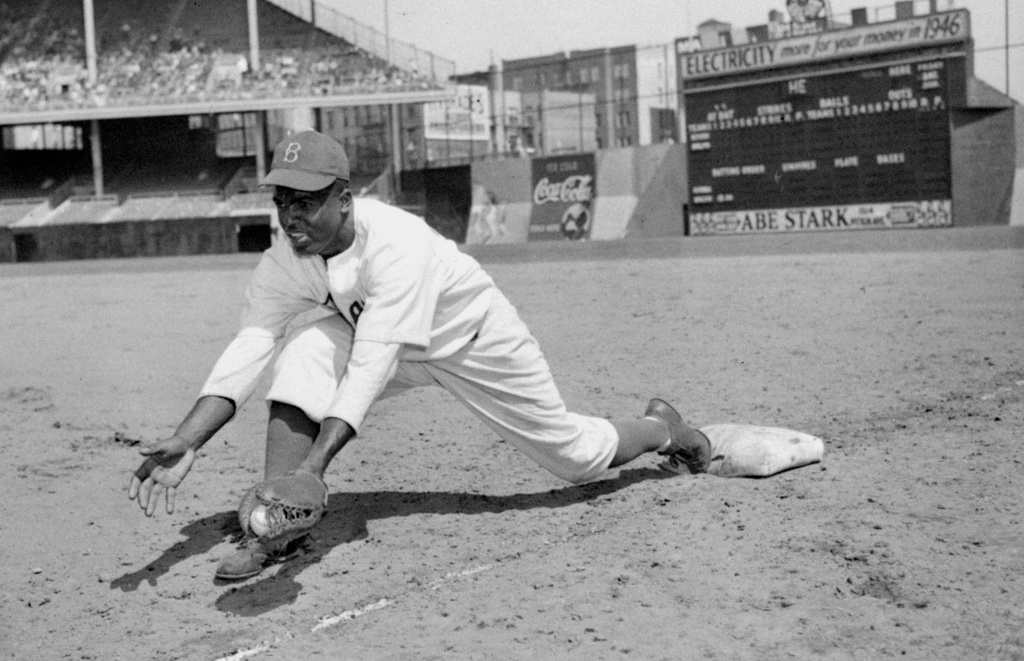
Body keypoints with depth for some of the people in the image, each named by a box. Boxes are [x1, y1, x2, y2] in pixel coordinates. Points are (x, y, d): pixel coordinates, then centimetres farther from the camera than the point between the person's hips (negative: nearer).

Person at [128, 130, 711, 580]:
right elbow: (246, 352, -25)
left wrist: (315, 462, -53)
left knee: (578, 456, 5)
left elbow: (372, 366, -45)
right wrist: (186, 443, -38)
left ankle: (664, 429, 40)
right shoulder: (283, 265, -20)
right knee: (302, 356, -25)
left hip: (476, 339, -4)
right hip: (385, 342, 5)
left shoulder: (397, 243, -39)